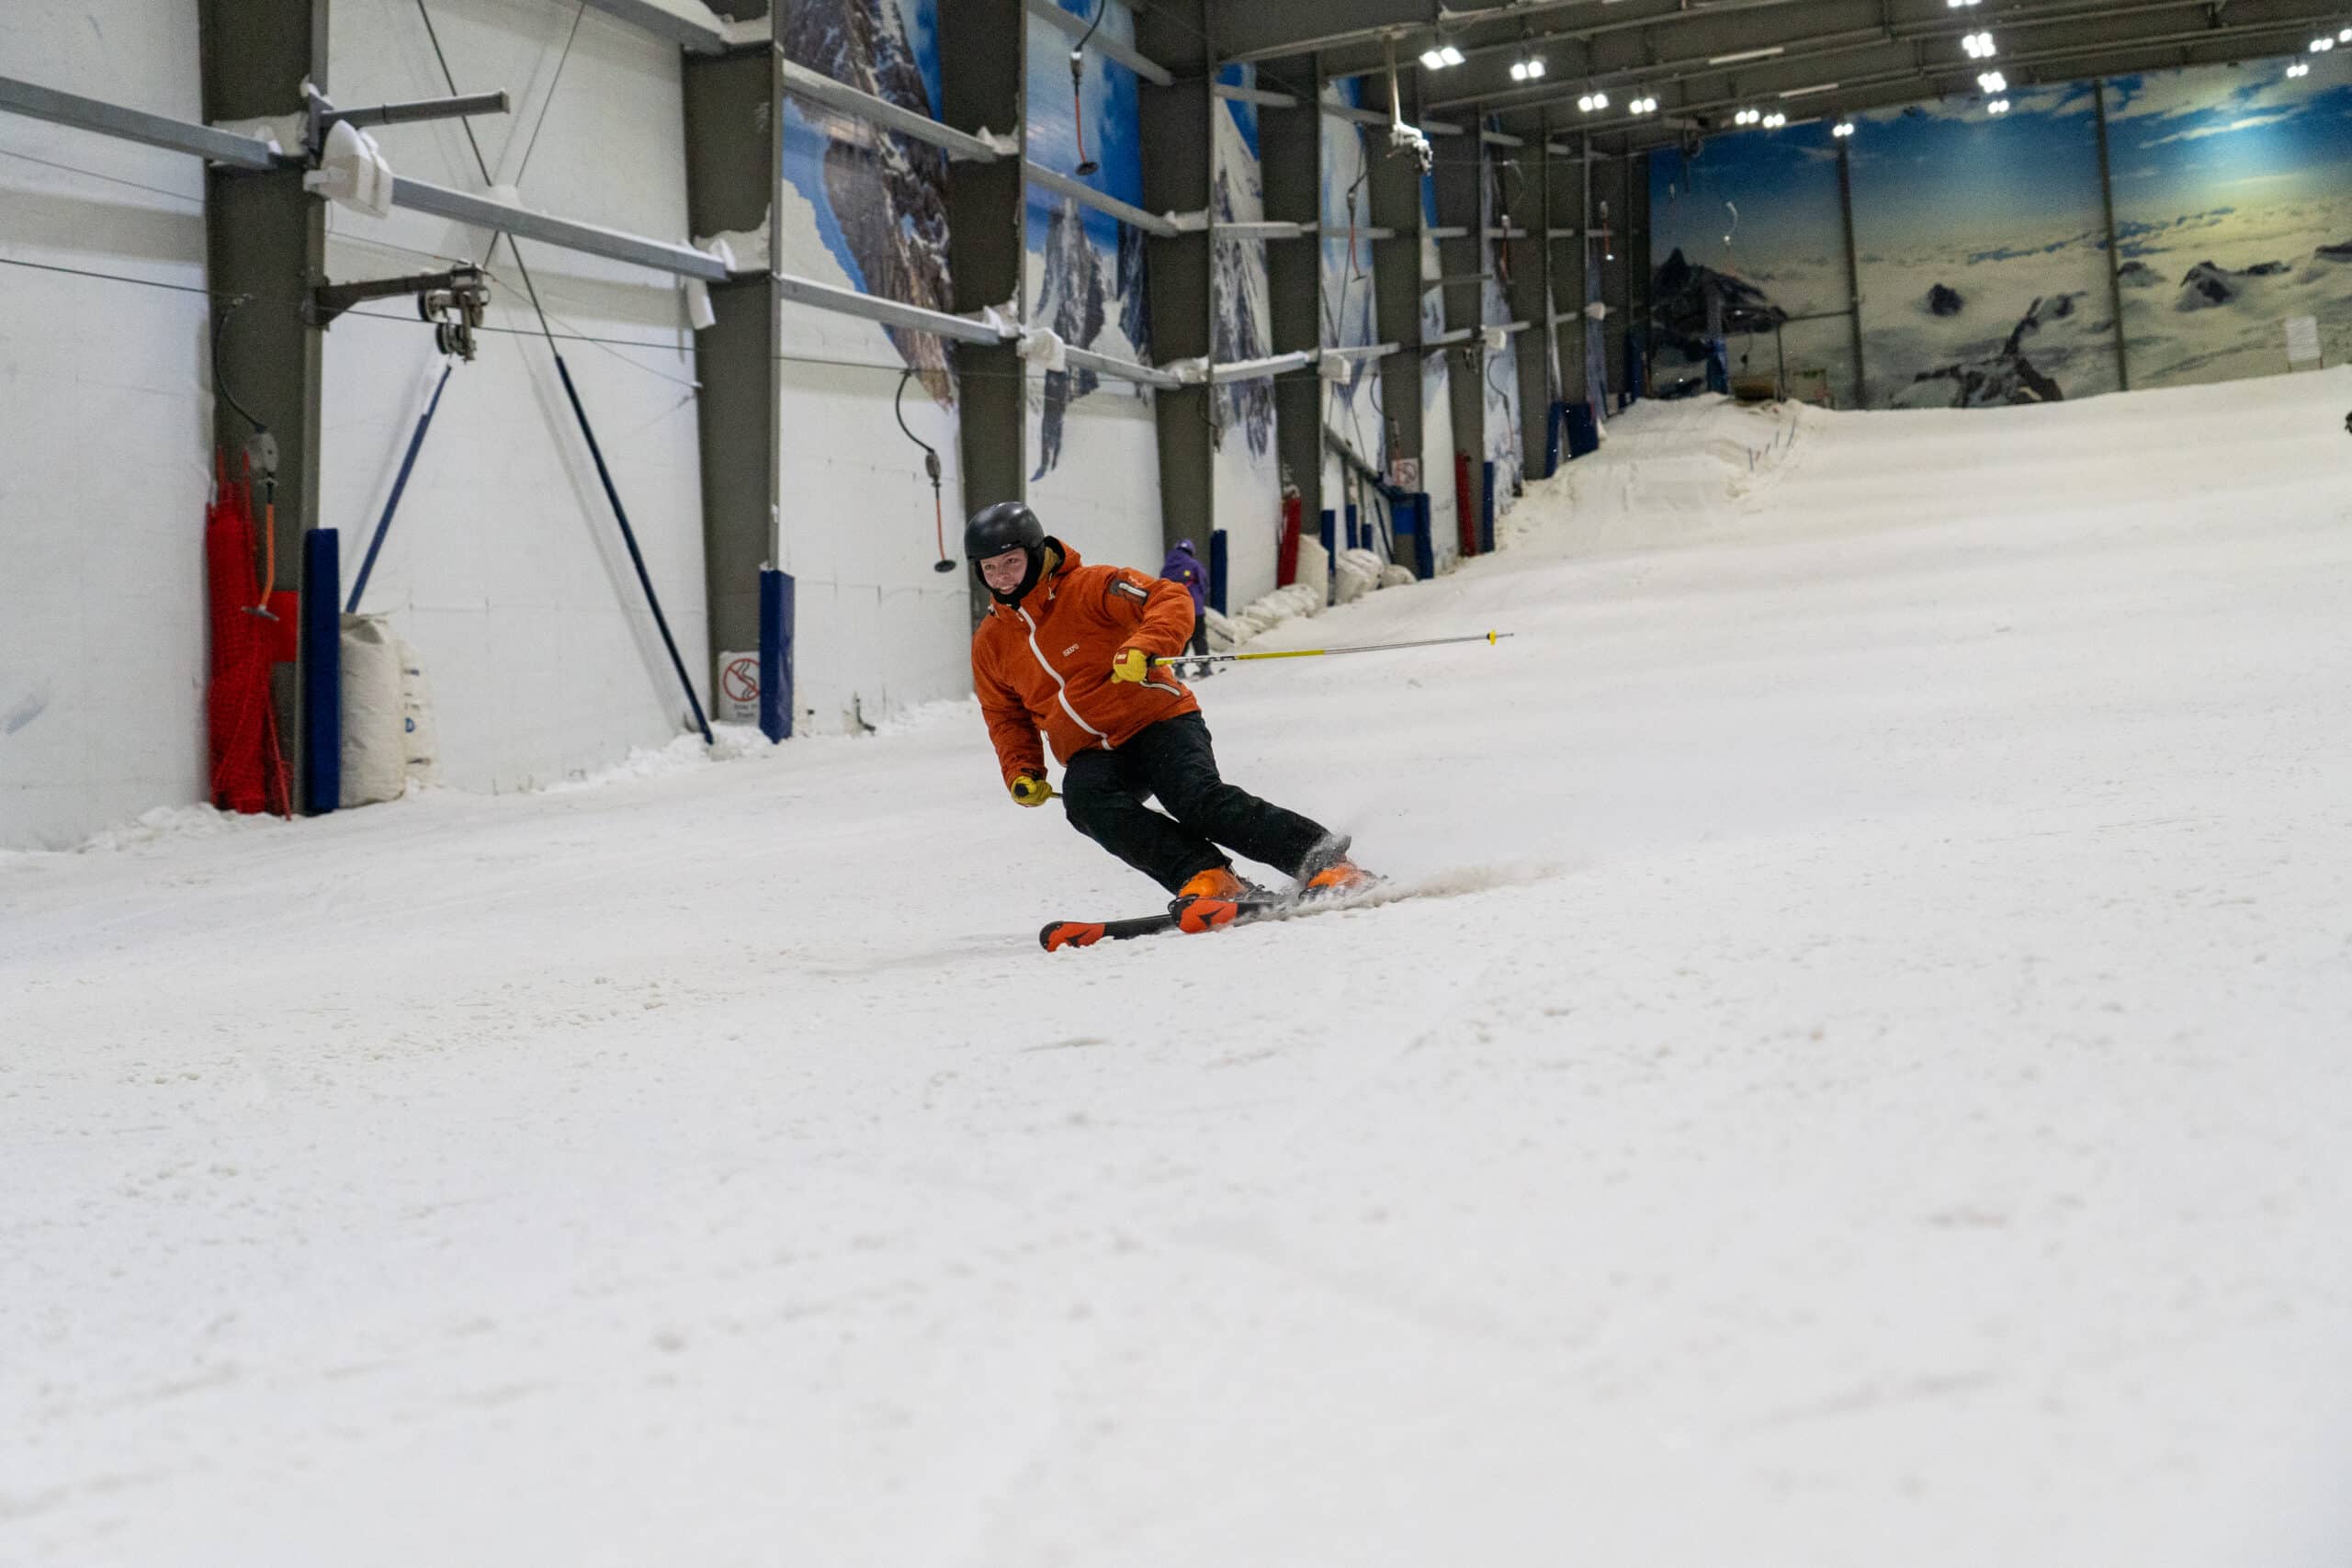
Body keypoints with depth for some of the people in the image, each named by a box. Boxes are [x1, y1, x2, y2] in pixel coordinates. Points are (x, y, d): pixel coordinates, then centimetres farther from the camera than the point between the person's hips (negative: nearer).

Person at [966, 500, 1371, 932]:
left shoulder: (1089, 587, -8)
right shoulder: (989, 644, 8)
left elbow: (1172, 600, -17)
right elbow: (1006, 717, 21)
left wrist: (1143, 646, -36)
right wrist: (1021, 772, 4)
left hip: (1160, 721, -4)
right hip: (1091, 753, 5)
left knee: (1198, 801, -28)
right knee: (1086, 802, -29)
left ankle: (1326, 863, -19)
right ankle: (1202, 875, -34)